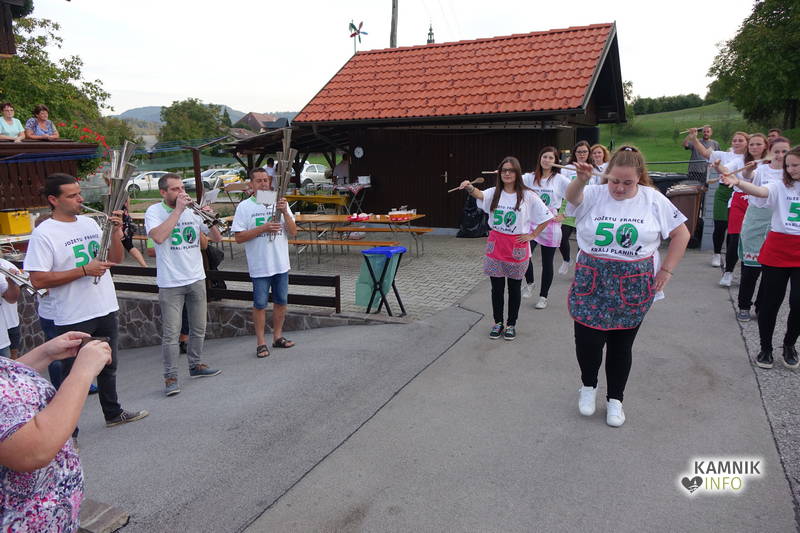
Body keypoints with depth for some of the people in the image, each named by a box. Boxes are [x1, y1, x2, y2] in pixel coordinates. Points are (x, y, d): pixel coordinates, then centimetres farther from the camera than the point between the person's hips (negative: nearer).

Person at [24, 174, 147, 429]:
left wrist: (116, 232, -7)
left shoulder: (90, 222, 6)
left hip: (105, 310, 7)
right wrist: (84, 270, -22)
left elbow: (115, 259, 10)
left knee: (108, 366, 21)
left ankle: (113, 413, 39)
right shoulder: (43, 233, -13)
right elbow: (38, 280, -19)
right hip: (73, 319, -7)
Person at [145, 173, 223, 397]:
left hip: (197, 279, 5)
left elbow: (216, 238, 6)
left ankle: (195, 365, 31)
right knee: (171, 333, -3)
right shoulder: (154, 211, -6)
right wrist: (178, 210, -22)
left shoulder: (193, 209, 5)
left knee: (199, 328, 15)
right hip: (170, 283, -5)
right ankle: (170, 377, 7)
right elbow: (158, 236, -27)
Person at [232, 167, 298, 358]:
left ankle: (277, 336, 28)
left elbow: (293, 232, -1)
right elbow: (239, 237, -9)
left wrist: (284, 212, -16)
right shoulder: (244, 207, -4)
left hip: (281, 264, 4)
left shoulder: (280, 203, 5)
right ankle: (261, 342, 14)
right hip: (259, 266, -4)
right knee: (260, 304, 3)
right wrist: (263, 228, -20)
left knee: (281, 302, 13)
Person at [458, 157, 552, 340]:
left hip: (517, 247, -2)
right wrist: (469, 187, -44)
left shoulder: (527, 196, -8)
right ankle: (498, 322, 26)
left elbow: (546, 217, -3)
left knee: (514, 287, 10)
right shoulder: (494, 193, -1)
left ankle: (511, 324, 25)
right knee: (496, 287, 10)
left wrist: (532, 235, -5)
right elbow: (479, 195, -24)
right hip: (496, 244, 2)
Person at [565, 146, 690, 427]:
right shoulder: (594, 195, -6)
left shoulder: (654, 200, -2)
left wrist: (667, 270, -1)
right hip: (592, 282, -1)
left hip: (633, 287, 1)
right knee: (587, 339, -4)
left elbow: (681, 234, 6)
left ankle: (615, 399, 32)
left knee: (621, 345, 11)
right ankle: (588, 386, 28)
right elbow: (572, 196, -29)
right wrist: (581, 179, -51)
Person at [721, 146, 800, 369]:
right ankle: (766, 348, 21)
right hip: (777, 252, 0)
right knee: (770, 302, 5)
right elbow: (761, 191, -23)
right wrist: (738, 182, -41)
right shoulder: (780, 186, -1)